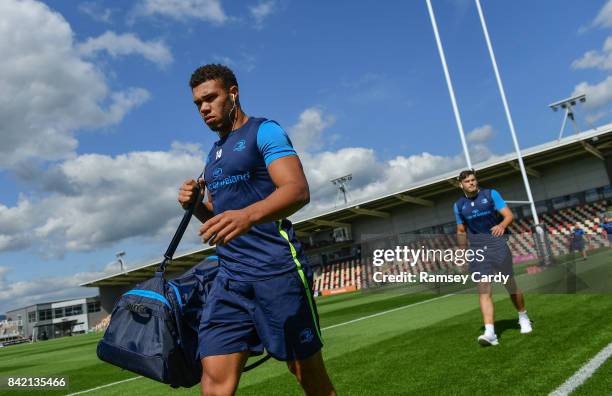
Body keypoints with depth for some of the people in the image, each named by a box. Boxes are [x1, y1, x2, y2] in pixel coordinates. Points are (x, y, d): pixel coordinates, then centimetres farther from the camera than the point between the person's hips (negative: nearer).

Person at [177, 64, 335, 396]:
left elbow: (298, 190, -19)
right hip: (229, 278, 7)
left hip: (276, 271, -6)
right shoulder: (214, 153, 21)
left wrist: (248, 215, -37)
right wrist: (196, 205, 5)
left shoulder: (264, 131, -2)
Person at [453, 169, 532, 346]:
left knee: (510, 285, 8)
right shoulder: (459, 205, 8)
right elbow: (461, 232, 18)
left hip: (497, 244, -1)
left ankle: (523, 318, 34)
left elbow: (509, 215, -6)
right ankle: (490, 333, -14)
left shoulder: (490, 194, 0)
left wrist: (502, 225, -27)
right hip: (477, 250, 2)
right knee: (484, 290, -10)